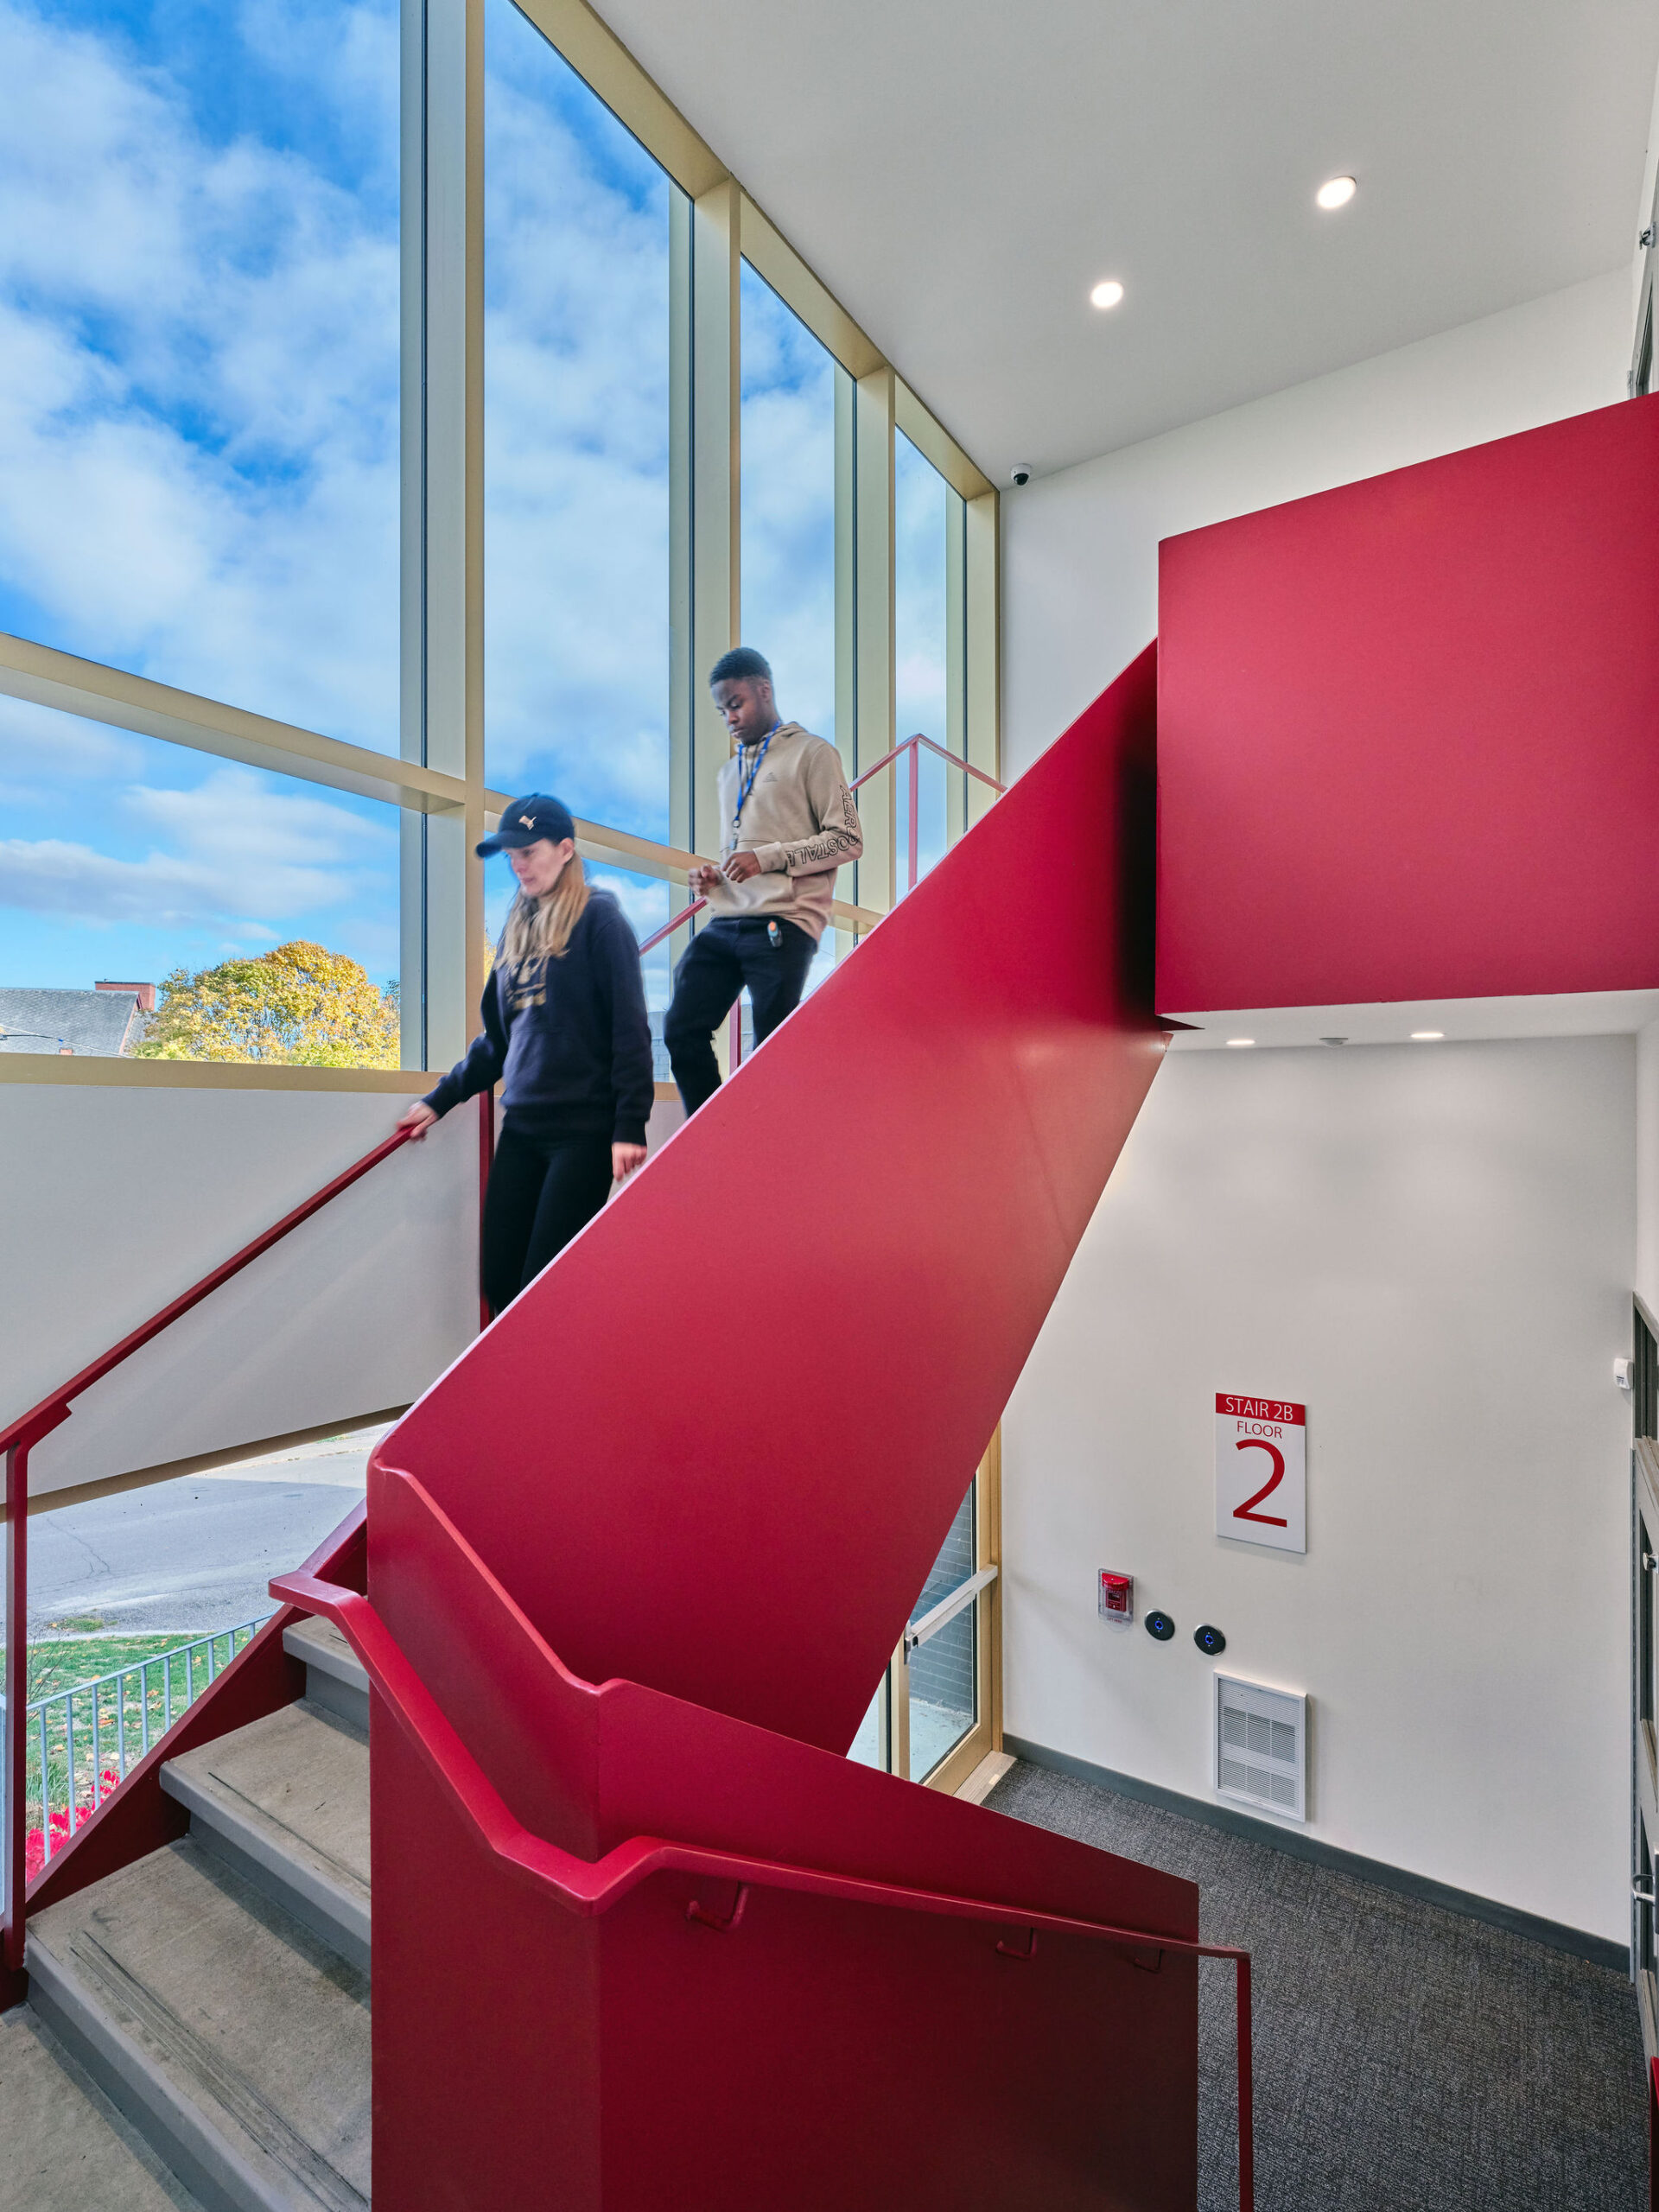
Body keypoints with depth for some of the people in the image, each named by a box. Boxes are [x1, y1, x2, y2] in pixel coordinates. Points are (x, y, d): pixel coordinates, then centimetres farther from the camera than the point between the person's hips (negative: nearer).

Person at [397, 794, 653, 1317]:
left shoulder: (598, 918, -4)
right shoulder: (517, 928, 17)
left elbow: (629, 1028, -10)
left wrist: (629, 1126, -15)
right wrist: (440, 1099, 18)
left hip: (584, 1131, -6)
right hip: (521, 1130, 7)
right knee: (499, 1282, 6)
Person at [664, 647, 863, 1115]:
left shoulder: (811, 753, 5)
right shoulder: (730, 771, 27)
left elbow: (847, 840, -4)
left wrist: (768, 858, -12)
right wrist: (713, 875, 11)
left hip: (783, 925, -7)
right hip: (726, 923, 7)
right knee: (682, 1031, -2)